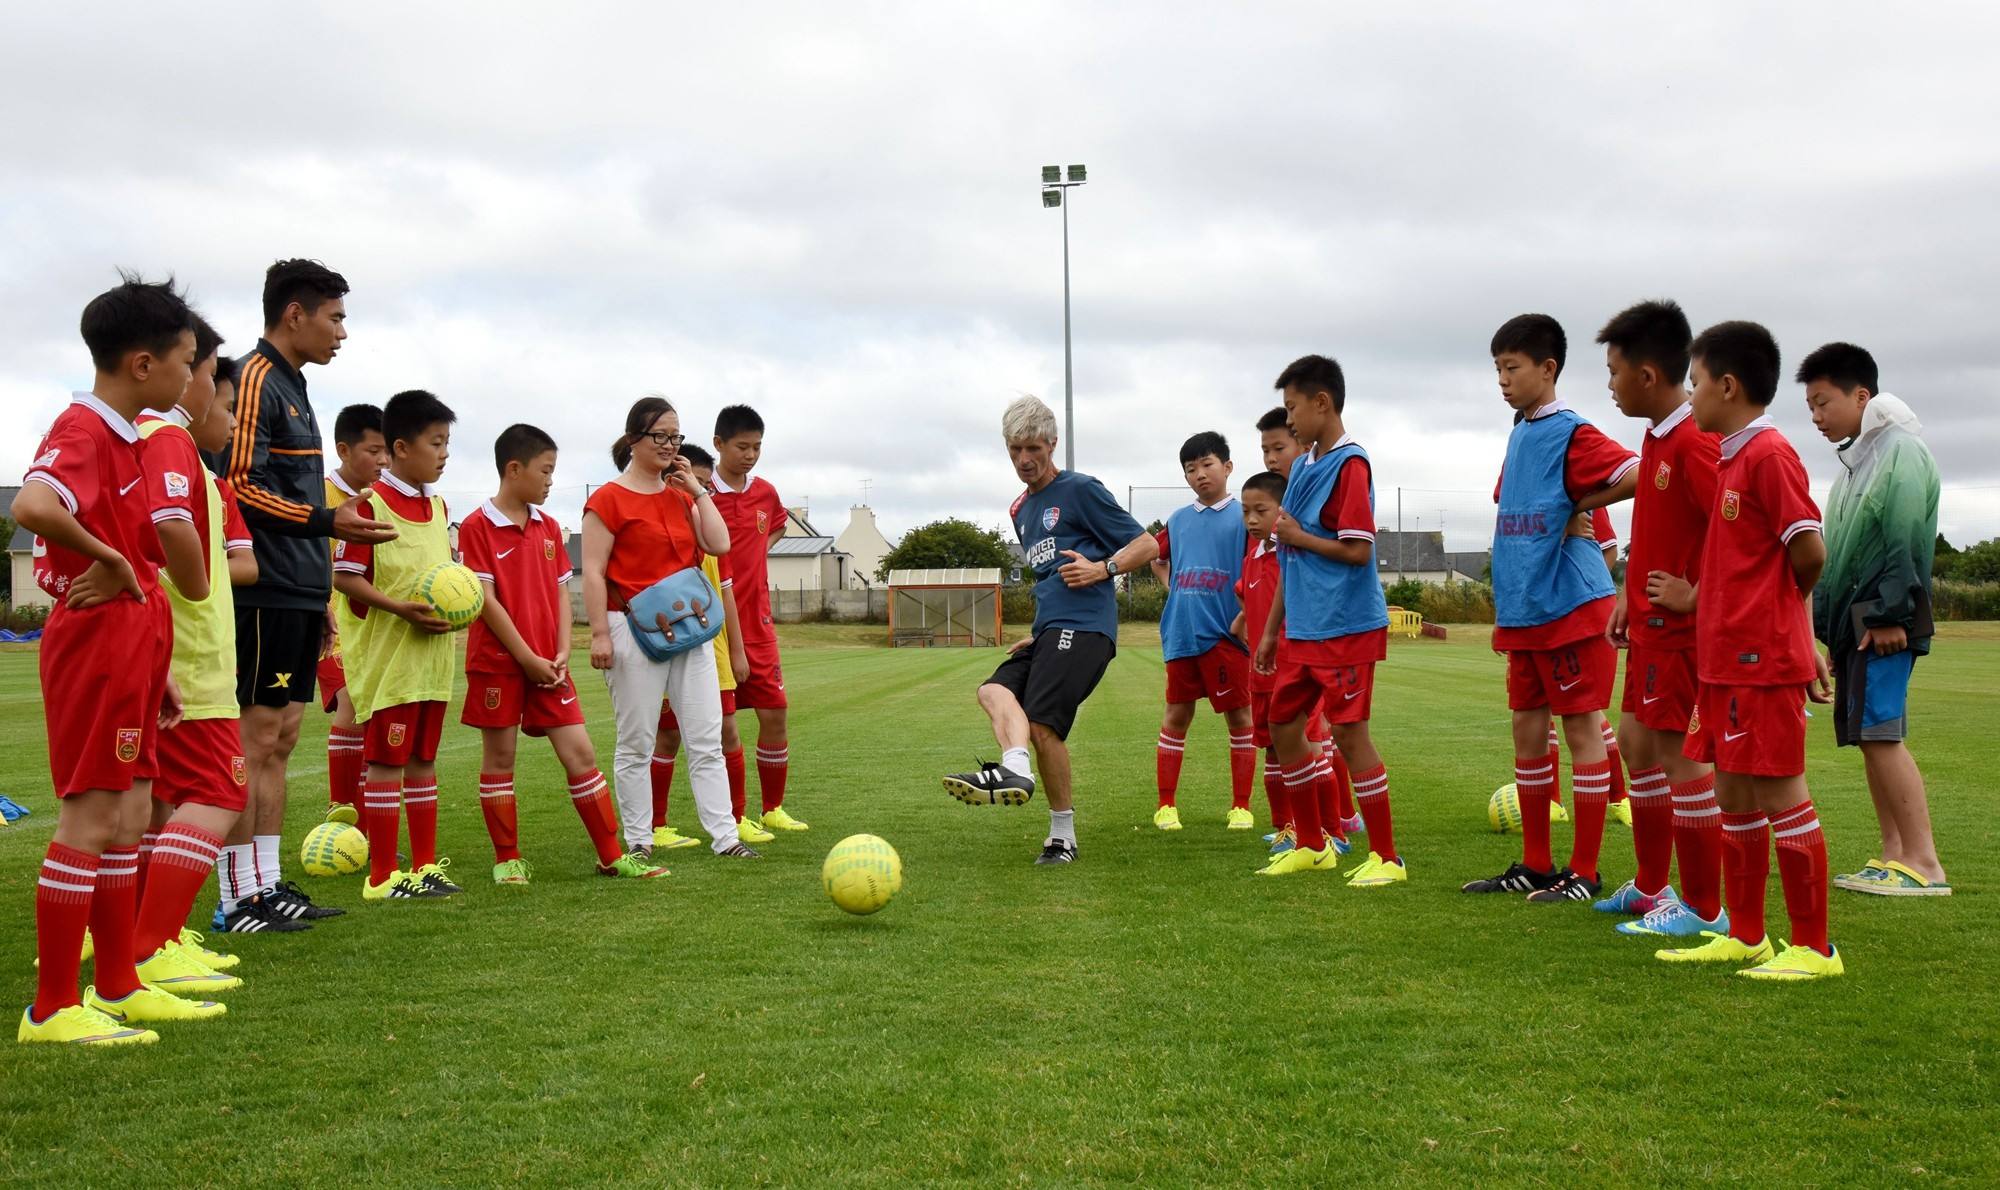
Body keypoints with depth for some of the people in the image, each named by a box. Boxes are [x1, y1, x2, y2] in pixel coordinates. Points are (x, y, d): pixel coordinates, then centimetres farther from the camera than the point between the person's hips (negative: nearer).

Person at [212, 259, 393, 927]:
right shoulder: (254, 379, -9)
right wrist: (326, 521, -23)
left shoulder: (292, 384, 20)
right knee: (255, 740, -6)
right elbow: (240, 486, -18)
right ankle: (238, 898, 0)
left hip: (298, 595, 10)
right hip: (265, 596, -10)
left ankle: (268, 884, 18)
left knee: (280, 740, 11)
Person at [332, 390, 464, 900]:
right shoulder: (371, 504, -10)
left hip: (432, 654, 7)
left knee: (423, 757, 13)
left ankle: (424, 864, 20)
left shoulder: (438, 507, 13)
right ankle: (381, 875, 6)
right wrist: (401, 608, -22)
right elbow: (344, 577, -12)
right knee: (387, 759, -2)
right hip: (386, 655, -7)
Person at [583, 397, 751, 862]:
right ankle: (638, 841, 13)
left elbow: (720, 545, 4)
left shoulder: (682, 495, 14)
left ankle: (725, 836, 7)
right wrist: (600, 634, -15)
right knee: (636, 744, 3)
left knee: (708, 740, 4)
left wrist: (697, 490, 1)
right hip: (635, 630, -6)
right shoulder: (608, 500, -5)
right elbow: (592, 573, -9)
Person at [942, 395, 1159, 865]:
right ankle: (1016, 768, -40)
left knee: (1042, 723, -19)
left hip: (1084, 627, -8)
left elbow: (1147, 545, -1)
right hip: (1049, 631, 8)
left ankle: (1063, 835, -13)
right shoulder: (1020, 510, 23)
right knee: (994, 689, -15)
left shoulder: (1080, 489, 0)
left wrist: (1103, 568, -17)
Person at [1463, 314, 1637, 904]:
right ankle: (1534, 864, 22)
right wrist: (1504, 606, 13)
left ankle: (1584, 871, 7)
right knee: (1527, 731, 11)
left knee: (1581, 727, -1)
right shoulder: (1519, 436, 14)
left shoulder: (1571, 434, -11)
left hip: (1570, 606, -8)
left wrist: (1580, 506, -12)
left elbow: (1639, 474, -24)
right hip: (1522, 609, 8)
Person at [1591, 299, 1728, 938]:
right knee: (1636, 741, 16)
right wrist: (1630, 594, 15)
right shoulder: (1657, 437, 12)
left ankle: (1702, 909, 7)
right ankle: (1652, 886, 29)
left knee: (1679, 754, -4)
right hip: (1652, 623, 10)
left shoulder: (1697, 443, -20)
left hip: (1681, 627, -10)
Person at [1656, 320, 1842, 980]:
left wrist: (1774, 611, -1)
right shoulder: (1731, 458, 16)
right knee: (1734, 795, 14)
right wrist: (1700, 599, 15)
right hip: (1726, 657, 10)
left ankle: (1814, 947, 7)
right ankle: (1744, 936, 24)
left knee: (1780, 794, -3)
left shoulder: (1769, 453, -14)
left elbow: (1809, 554, -17)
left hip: (1763, 659, -10)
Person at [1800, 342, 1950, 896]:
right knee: (1867, 734, 8)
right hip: (1852, 620, 10)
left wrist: (1890, 614, -19)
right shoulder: (1855, 459, 19)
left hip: (1883, 621, -10)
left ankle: (1923, 863, -10)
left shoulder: (1900, 450, -10)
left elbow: (1905, 541, -17)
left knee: (1879, 731, -13)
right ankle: (1894, 853, 13)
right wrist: (1830, 626, 19)